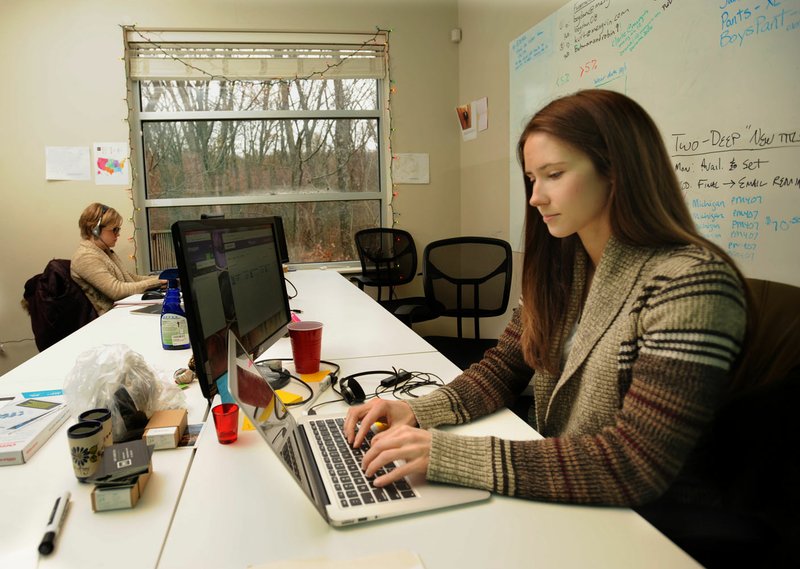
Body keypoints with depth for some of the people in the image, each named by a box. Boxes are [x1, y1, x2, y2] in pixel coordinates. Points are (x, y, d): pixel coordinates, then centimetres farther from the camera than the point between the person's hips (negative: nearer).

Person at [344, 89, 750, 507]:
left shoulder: (691, 283, -22)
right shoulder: (561, 265, 2)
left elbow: (637, 464, -27)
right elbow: (503, 369, 5)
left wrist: (447, 454, -31)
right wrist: (416, 413, -13)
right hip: (550, 502, 6)